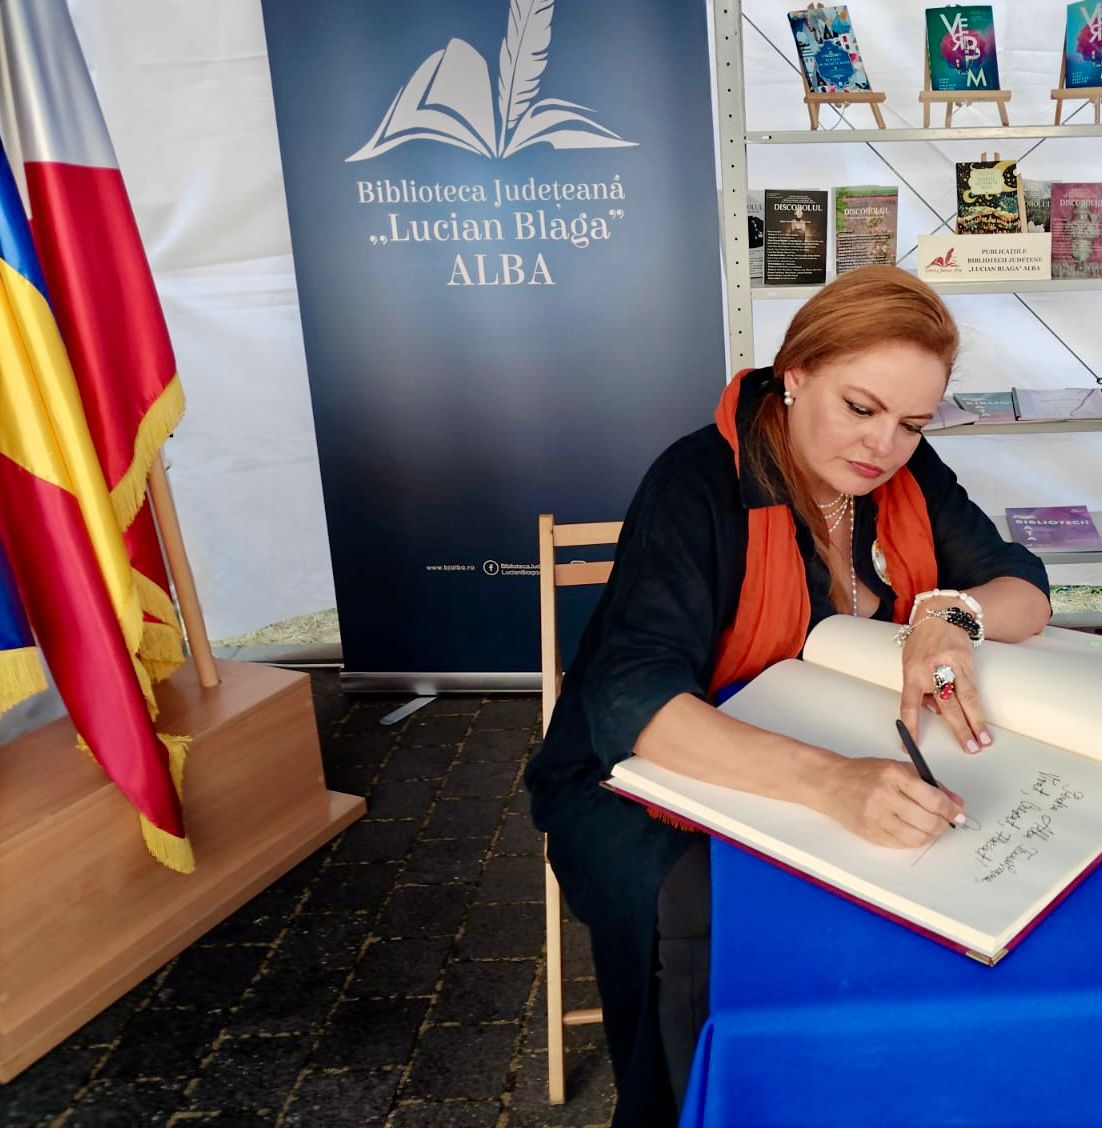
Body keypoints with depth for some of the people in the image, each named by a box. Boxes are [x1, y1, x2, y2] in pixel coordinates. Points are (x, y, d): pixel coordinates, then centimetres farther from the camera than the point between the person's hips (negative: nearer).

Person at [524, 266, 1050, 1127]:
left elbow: (1026, 590, -2)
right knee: (719, 935, -34)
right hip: (649, 782, -5)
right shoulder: (701, 483, -22)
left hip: (839, 765, 5)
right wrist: (827, 781, -49)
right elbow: (632, 699, -33)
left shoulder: (908, 476, -2)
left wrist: (952, 613, -27)